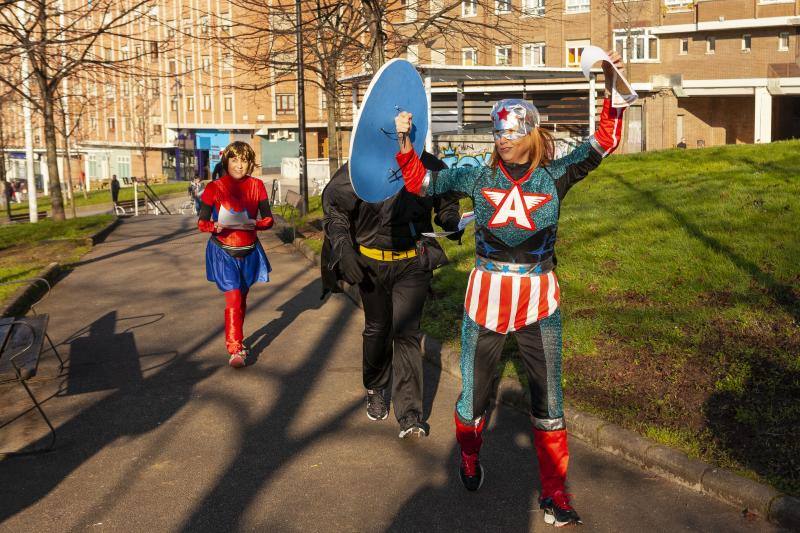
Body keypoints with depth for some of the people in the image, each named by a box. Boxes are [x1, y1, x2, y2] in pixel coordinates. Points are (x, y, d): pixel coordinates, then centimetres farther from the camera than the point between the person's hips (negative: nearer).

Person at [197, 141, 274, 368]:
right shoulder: (215, 188, -8)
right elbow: (201, 221, -5)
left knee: (242, 298, 16)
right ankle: (234, 350, -10)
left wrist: (255, 224, -21)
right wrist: (214, 226, -27)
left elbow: (268, 219, 0)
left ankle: (237, 341, 35)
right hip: (223, 251, -3)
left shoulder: (256, 186, -1)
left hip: (249, 251, 3)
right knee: (233, 299, -14)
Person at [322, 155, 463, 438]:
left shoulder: (430, 168, -7)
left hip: (413, 264, 0)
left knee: (407, 332, -9)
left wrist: (452, 223, -8)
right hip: (371, 265, 1)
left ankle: (410, 416, -7)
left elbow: (447, 200, 13)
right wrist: (344, 250, -15)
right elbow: (333, 206, -5)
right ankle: (375, 389, 42)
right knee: (377, 329, 16)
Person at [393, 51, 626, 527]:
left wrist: (613, 90, -24)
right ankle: (469, 460, 42)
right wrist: (405, 142, -7)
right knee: (474, 391, 13)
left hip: (539, 300, -1)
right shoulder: (480, 178, 1)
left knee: (548, 399, 5)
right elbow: (422, 182, 6)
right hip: (487, 295, 1)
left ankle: (555, 493, 20)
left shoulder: (555, 176, -3)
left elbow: (603, 144, -12)